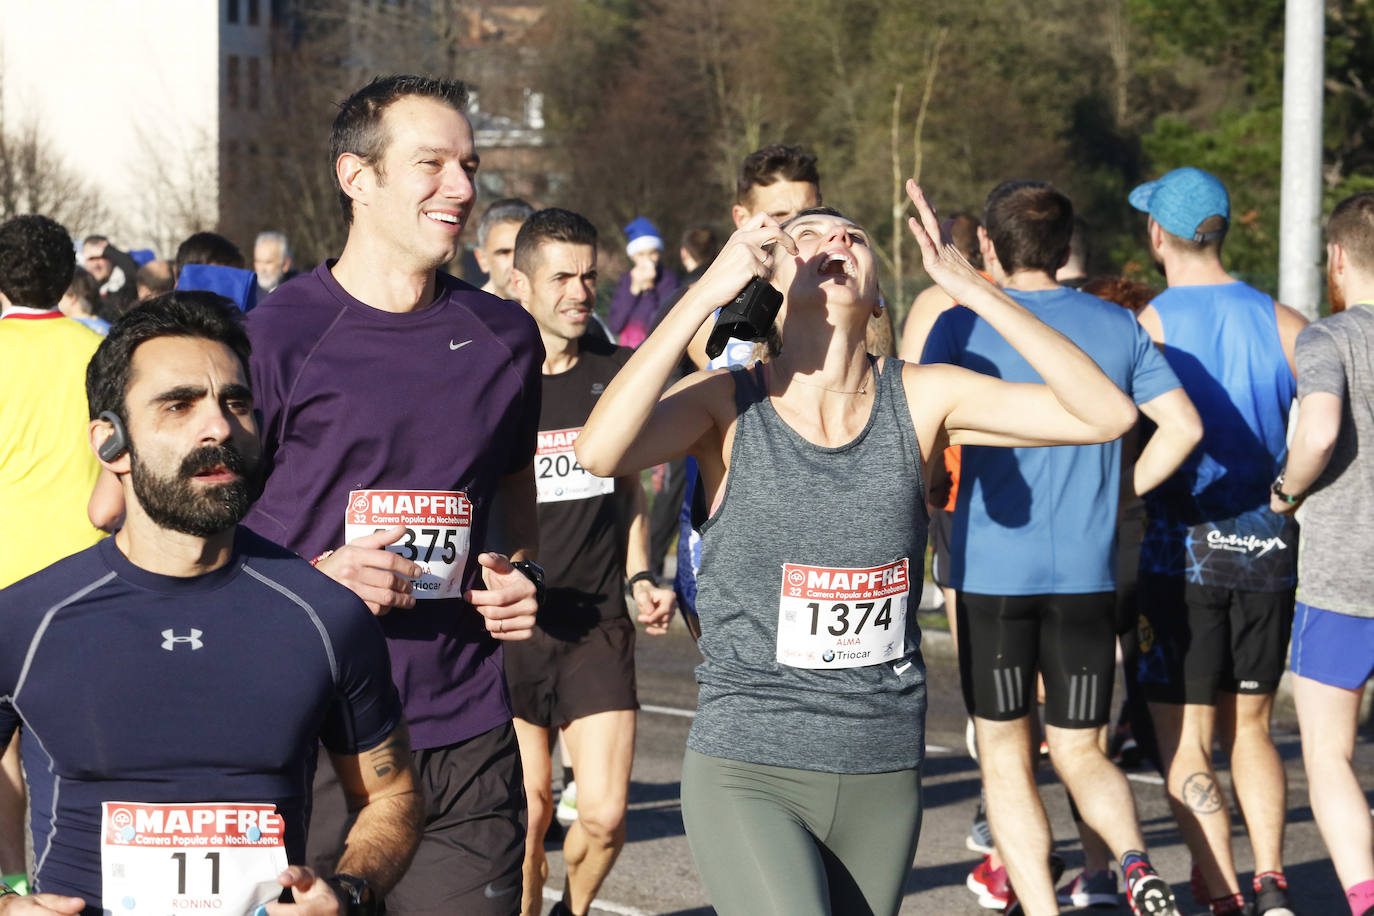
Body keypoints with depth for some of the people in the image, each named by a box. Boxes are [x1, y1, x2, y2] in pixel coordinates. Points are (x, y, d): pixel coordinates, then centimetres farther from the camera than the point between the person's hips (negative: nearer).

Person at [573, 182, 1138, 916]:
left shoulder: (919, 400, -1)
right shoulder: (730, 404, -7)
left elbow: (1106, 414, -9)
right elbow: (599, 452, -27)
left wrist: (968, 285, -13)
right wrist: (709, 289, -26)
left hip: (883, 779, 4)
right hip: (749, 775, -4)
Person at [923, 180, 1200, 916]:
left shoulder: (964, 326, -4)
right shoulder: (1119, 328, 6)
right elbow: (1183, 426, 2)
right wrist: (1122, 491, 12)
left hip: (992, 570, -3)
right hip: (1087, 572, 3)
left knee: (1004, 755, 10)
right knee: (1080, 753, 12)